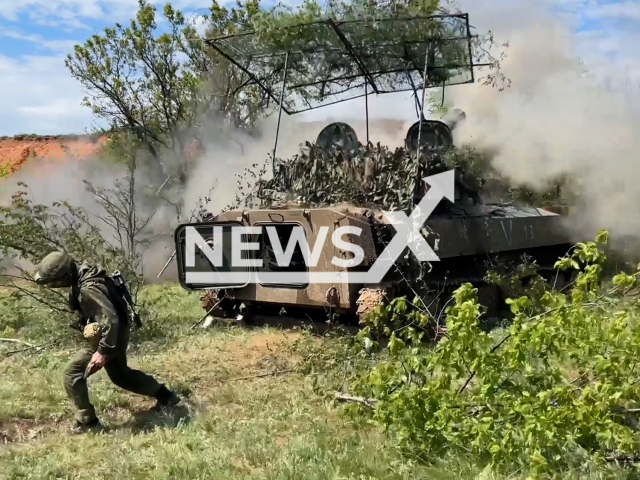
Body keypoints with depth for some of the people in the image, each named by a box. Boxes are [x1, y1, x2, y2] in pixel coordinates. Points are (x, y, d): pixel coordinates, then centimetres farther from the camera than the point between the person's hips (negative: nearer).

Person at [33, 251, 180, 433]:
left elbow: (110, 319, -35)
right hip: (116, 333, 10)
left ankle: (87, 422, 7)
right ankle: (165, 396, 33)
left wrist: (103, 351, -31)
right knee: (120, 373, 25)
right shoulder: (84, 273, -2)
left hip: (110, 336, -10)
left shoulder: (87, 289, -31)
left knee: (72, 374, -4)